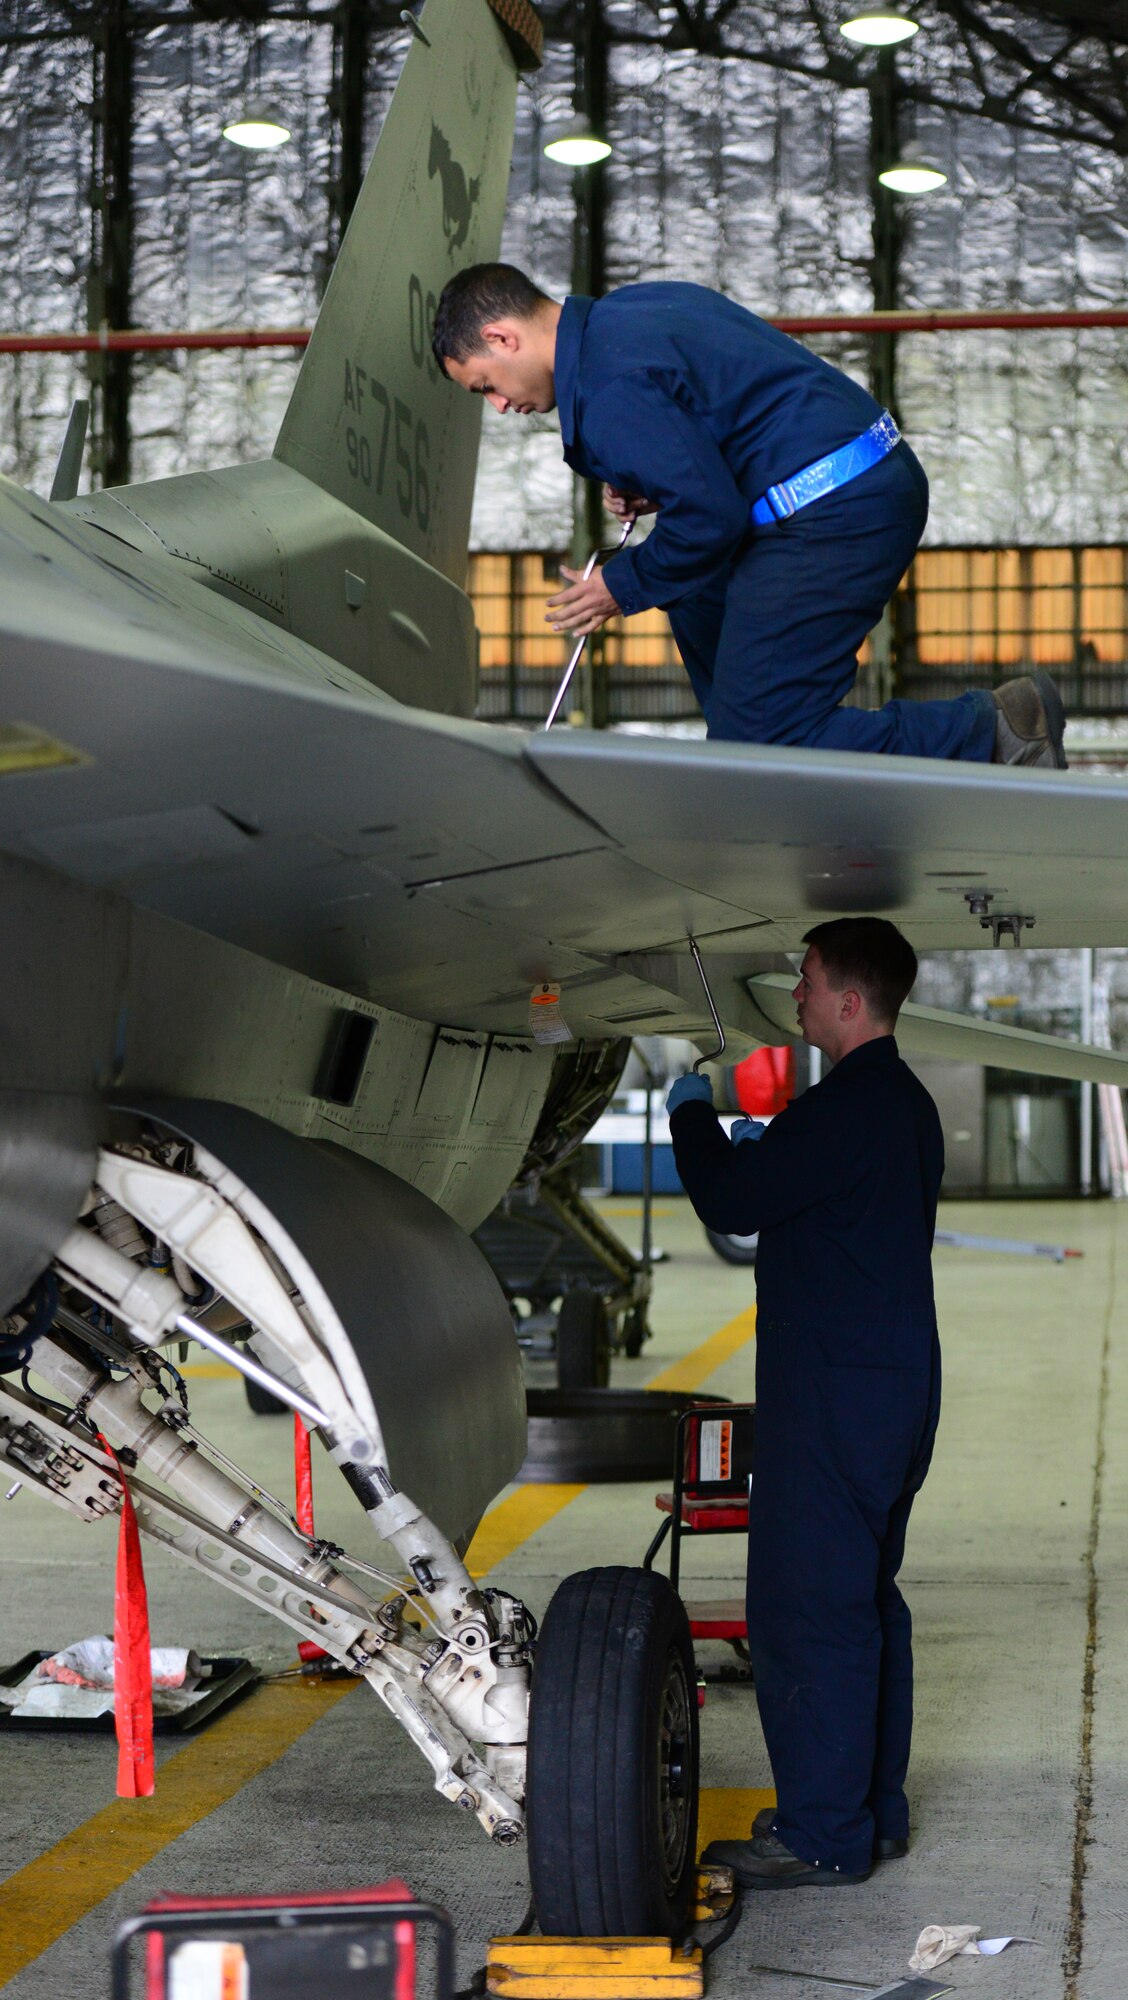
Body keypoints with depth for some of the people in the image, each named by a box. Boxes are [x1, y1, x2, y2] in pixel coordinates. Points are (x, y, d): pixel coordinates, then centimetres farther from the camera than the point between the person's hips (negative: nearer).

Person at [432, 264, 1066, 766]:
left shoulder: (610, 388, -14)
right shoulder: (636, 307, 18)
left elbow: (711, 515, -16)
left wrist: (623, 586, 1)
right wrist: (653, 489, 16)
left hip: (835, 515, -11)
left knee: (761, 743, -7)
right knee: (695, 587, 30)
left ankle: (990, 735, -11)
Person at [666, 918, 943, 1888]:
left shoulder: (845, 1109, -19)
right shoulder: (908, 1105, 14)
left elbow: (730, 1204, -16)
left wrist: (693, 1114, 0)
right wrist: (765, 1148, 19)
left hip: (832, 1398, -10)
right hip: (896, 1381, 10)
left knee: (807, 1608, -5)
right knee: (866, 1600, 17)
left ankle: (823, 1833, 0)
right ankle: (874, 1810, 25)